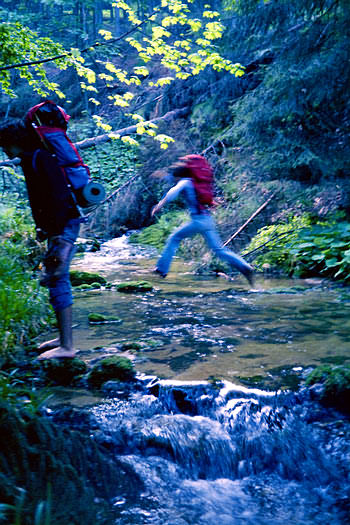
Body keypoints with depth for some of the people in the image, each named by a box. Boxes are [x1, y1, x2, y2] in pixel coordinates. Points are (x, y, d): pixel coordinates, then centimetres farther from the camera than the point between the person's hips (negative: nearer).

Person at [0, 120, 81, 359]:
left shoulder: (41, 158, -13)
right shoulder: (30, 160, 17)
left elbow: (59, 195, -22)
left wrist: (58, 232, -25)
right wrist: (42, 227, 20)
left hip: (64, 226, -10)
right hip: (55, 227, 10)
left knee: (56, 281, -11)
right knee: (57, 280, 14)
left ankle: (67, 346, -7)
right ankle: (64, 338, 24)